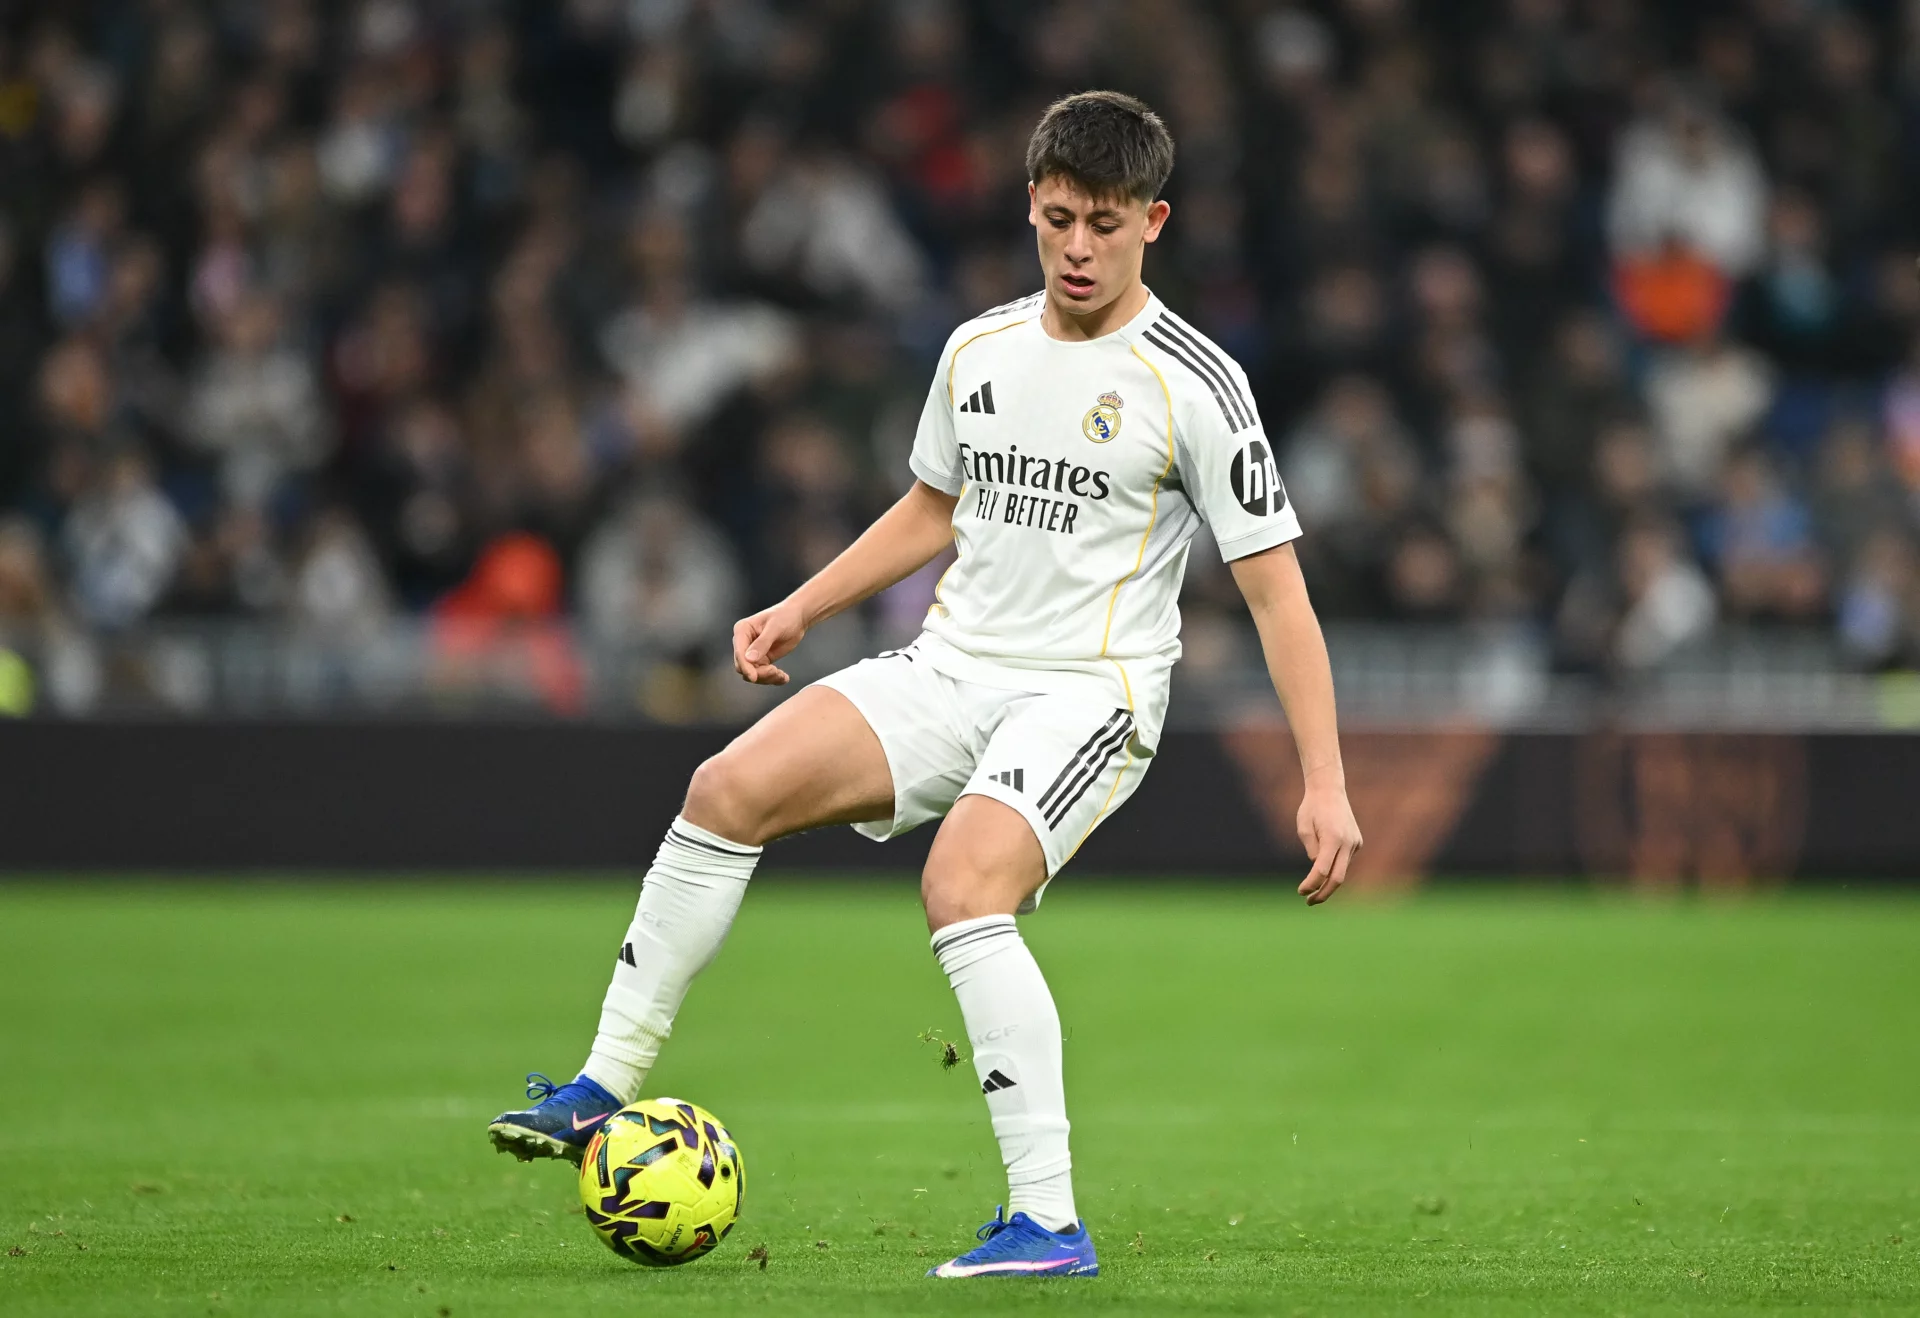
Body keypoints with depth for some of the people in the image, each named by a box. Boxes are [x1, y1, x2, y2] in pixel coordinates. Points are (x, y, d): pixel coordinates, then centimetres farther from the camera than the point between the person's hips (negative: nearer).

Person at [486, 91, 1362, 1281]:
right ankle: (604, 1093, -4)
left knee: (962, 887, -30)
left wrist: (1326, 784, -15)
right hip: (952, 668, 6)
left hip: (1087, 694, -6)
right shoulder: (977, 352, 9)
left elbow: (1277, 590, -9)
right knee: (730, 790, -13)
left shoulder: (1195, 388, -10)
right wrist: (801, 610, 20)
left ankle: (1050, 1224, -27)